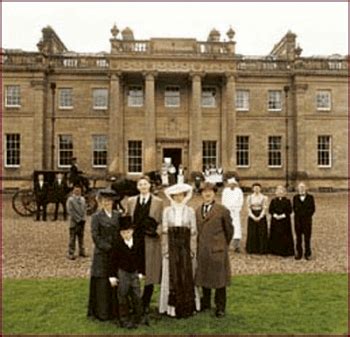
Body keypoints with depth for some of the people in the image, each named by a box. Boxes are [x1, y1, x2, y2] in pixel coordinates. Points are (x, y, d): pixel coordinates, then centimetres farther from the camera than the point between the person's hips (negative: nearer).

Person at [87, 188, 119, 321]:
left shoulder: (117, 215, 9)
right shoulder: (96, 216, -4)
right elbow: (95, 236, -10)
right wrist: (108, 248, -15)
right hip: (102, 254, -4)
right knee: (102, 283, 3)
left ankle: (114, 310, 24)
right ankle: (102, 312, 15)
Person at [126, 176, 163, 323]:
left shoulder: (158, 202, 3)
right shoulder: (131, 201, 11)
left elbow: (162, 222, 2)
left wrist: (156, 231, -15)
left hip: (151, 243, -2)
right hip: (135, 242, 2)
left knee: (149, 276, 3)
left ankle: (144, 306, 16)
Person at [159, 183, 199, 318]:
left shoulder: (190, 211, 4)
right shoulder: (167, 211, 5)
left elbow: (193, 232, 3)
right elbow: (164, 231, 3)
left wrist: (192, 249, -2)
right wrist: (165, 249, -3)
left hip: (185, 245, 0)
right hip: (172, 245, 0)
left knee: (187, 276, 3)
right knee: (172, 276, 2)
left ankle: (187, 307, 14)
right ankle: (172, 306, 11)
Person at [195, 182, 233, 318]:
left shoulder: (222, 210, -5)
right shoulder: (197, 211, 7)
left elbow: (229, 230, 4)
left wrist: (224, 244, 10)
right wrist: (199, 244, 9)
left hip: (217, 250, -4)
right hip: (201, 250, 4)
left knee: (219, 279, 4)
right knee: (203, 278, 14)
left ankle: (220, 308, 18)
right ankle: (206, 303, 31)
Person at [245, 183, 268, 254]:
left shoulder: (264, 197, 0)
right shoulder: (249, 197, 5)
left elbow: (264, 208, -3)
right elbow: (248, 208, 1)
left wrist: (259, 217, -14)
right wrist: (253, 217, -11)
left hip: (261, 217, -1)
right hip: (252, 217, 1)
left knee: (262, 233, -1)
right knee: (252, 233, 1)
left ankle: (262, 249, 6)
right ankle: (252, 249, 8)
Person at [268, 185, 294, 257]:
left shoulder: (287, 201, 1)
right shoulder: (273, 201, 8)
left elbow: (289, 211, -5)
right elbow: (270, 210, 3)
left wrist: (283, 215, -17)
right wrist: (275, 215, -13)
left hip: (285, 221, -2)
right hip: (275, 221, 2)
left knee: (285, 236, -3)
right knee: (275, 236, 3)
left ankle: (285, 251, 5)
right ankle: (275, 250, 12)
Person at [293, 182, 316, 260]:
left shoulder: (310, 197, 2)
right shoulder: (295, 197, 7)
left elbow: (313, 209, 2)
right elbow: (294, 208, 9)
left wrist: (307, 216, -6)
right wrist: (298, 214, -4)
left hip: (307, 220, -1)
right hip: (298, 221, 1)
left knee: (307, 237, 1)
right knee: (298, 237, 5)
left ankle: (307, 254, 10)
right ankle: (299, 253, 12)